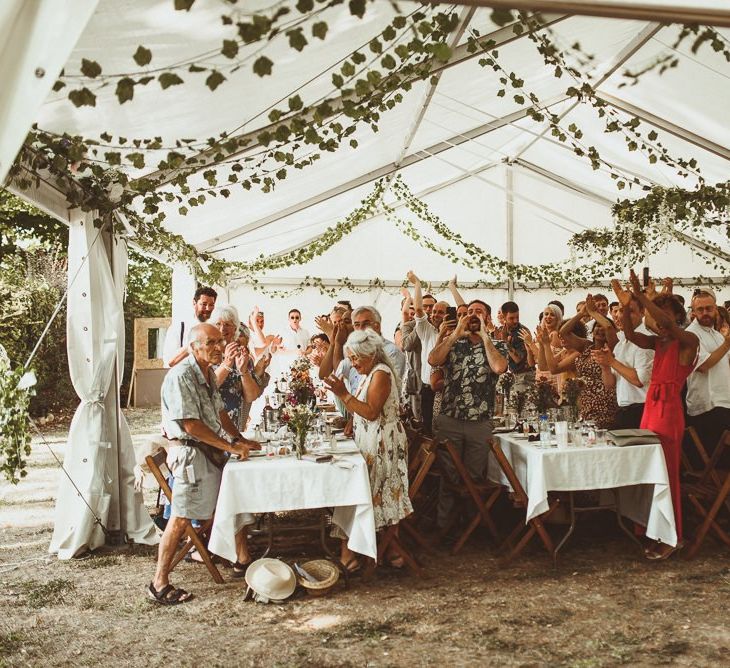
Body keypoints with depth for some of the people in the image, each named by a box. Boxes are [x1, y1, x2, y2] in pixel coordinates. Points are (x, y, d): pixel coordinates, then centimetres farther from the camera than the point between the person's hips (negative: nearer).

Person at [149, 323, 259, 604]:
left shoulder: (208, 373, 12)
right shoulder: (181, 376, -19)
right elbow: (191, 425, -22)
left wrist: (240, 439, 8)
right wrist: (231, 446, -18)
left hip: (211, 450, 9)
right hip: (189, 451, -9)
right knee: (181, 517, -7)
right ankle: (160, 583, 2)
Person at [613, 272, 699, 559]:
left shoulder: (689, 341, -5)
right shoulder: (659, 342, 14)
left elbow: (669, 324, -24)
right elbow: (630, 335, 2)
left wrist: (643, 297, -28)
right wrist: (626, 306, -11)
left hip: (669, 409, -7)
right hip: (650, 406, 7)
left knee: (666, 473, -4)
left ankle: (672, 537, 5)